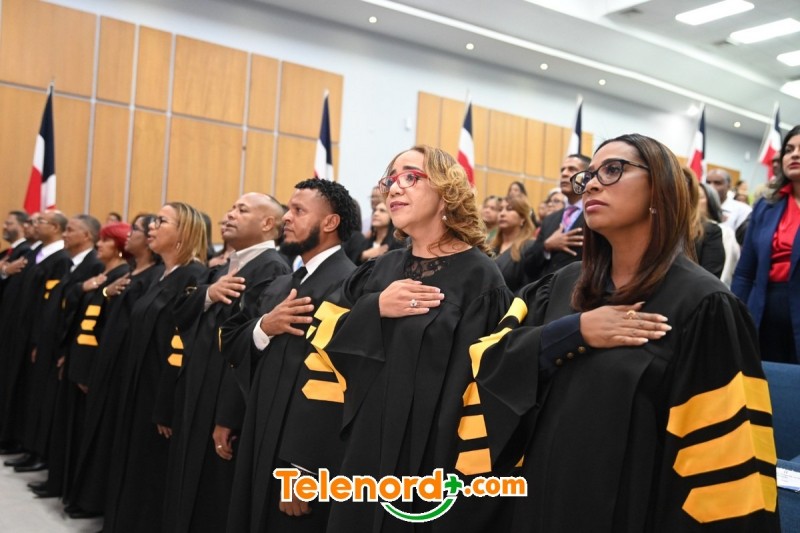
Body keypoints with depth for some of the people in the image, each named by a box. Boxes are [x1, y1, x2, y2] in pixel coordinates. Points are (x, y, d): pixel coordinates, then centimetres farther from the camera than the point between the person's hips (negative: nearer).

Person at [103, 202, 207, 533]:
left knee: (152, 480, 4)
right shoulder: (165, 278, 12)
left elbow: (184, 350, -23)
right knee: (132, 474, 18)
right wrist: (130, 394, 17)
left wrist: (167, 410, -23)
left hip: (163, 400, -9)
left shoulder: (193, 278, -18)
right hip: (140, 394, 9)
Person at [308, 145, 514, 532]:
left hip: (432, 468, -5)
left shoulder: (478, 277, -11)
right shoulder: (380, 271, 9)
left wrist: (469, 492, -17)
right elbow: (325, 340, 4)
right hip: (366, 455, 6)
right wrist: (374, 309, -13)